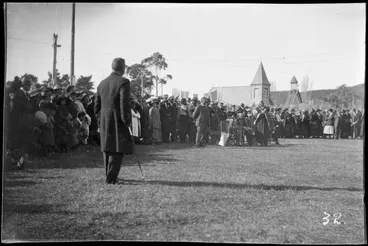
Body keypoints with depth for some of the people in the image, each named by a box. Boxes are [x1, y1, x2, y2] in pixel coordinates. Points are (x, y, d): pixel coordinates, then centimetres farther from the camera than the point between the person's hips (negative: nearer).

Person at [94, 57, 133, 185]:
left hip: (104, 123, 7)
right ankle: (111, 178, -6)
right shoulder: (123, 82, -11)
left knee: (107, 149, 14)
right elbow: (125, 104, -18)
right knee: (118, 150, -2)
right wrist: (127, 122, -12)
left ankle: (109, 176, 23)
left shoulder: (102, 83, 11)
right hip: (118, 122, -7)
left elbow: (97, 106, 13)